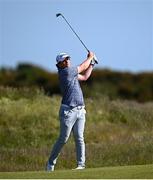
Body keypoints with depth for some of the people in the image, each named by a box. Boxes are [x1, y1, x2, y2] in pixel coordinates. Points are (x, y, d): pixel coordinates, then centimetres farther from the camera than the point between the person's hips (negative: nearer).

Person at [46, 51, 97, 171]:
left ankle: (81, 164, -4)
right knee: (63, 139, -5)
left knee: (79, 138, -1)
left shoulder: (71, 73, 16)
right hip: (68, 111, -8)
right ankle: (51, 163, 7)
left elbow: (85, 77, 28)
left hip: (80, 111, 8)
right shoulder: (65, 72, -10)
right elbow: (82, 67, 0)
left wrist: (92, 63, 22)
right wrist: (90, 57, 17)